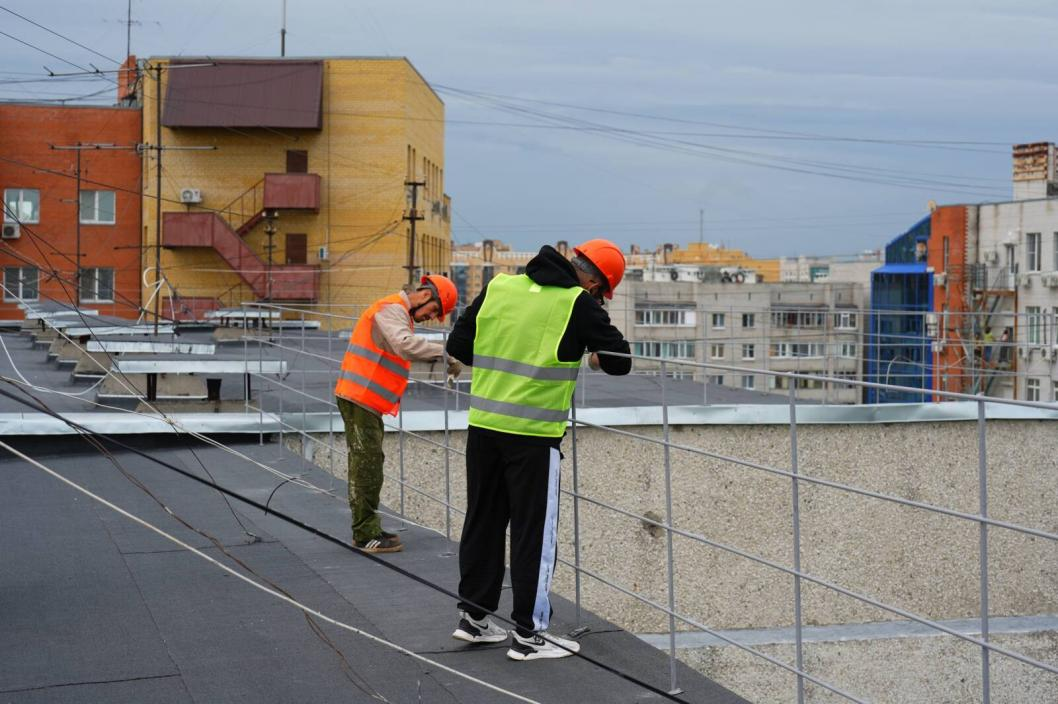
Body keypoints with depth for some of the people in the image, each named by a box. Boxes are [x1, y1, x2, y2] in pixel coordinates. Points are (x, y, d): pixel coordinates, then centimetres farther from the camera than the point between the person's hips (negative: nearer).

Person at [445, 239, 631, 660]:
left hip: (483, 426, 5)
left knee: (483, 519, 17)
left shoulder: (499, 287, 5)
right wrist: (594, 356, 18)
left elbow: (457, 346, 10)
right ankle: (529, 634, 9)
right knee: (534, 530, 4)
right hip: (533, 435, -5)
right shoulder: (579, 304, -9)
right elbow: (620, 362, -3)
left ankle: (473, 614, 26)